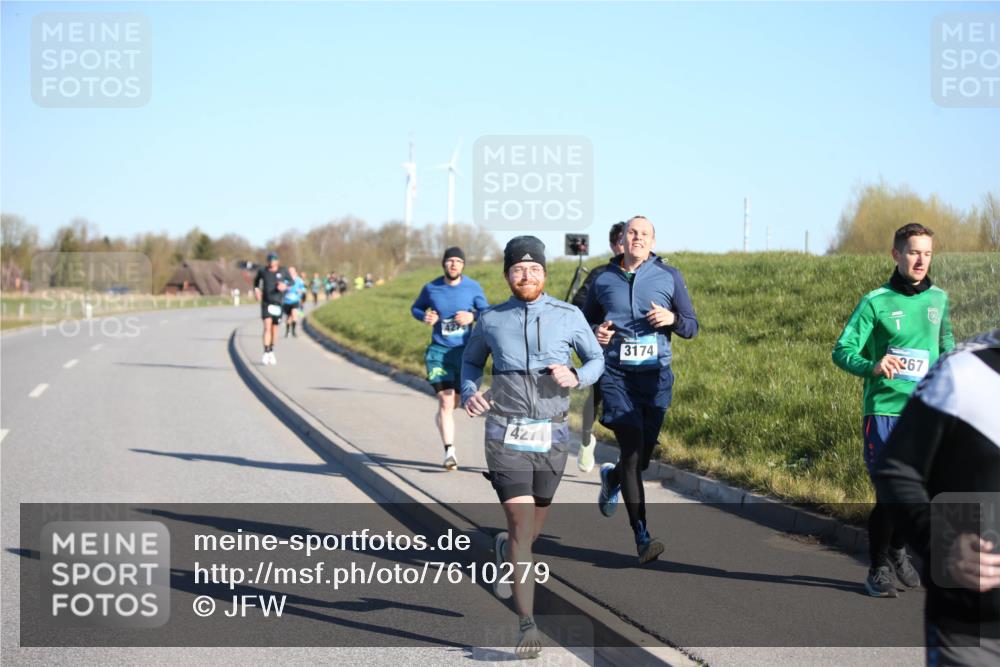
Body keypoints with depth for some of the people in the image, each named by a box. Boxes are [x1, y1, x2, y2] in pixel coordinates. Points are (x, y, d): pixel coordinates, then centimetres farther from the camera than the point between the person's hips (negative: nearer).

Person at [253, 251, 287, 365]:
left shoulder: (282, 272, -2)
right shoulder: (262, 271, -1)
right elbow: (256, 280, 19)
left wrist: (285, 286, -15)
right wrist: (256, 290, 2)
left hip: (277, 303, 1)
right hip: (266, 303, -1)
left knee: (274, 329, 11)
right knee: (267, 326, -16)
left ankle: (271, 352, 31)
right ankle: (266, 353, -19)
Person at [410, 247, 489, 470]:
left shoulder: (473, 288, -2)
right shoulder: (431, 288, -1)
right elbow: (416, 308, 15)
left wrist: (472, 316, -16)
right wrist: (424, 316, -8)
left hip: (464, 350, 1)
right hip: (439, 351, -1)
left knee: (456, 401, 14)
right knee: (445, 401, -14)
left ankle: (441, 417, 53)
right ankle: (449, 452, -12)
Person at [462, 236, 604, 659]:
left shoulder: (569, 317, 0)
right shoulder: (491, 320, 2)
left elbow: (596, 359, 11)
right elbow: (471, 360, 18)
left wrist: (576, 377, -12)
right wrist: (469, 393, -3)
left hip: (551, 437, 2)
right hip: (506, 437, -2)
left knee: (532, 529, 15)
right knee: (521, 525, -15)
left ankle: (505, 551, 53)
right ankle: (527, 624, -13)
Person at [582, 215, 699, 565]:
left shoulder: (669, 276, 4)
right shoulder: (603, 279, 6)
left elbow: (692, 326, 7)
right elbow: (585, 320, 18)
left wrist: (672, 319, -15)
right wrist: (596, 333, -5)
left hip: (655, 376, 2)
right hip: (616, 375, -1)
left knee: (642, 458, 8)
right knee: (632, 451, -14)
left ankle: (612, 476, 46)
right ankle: (642, 538, -11)